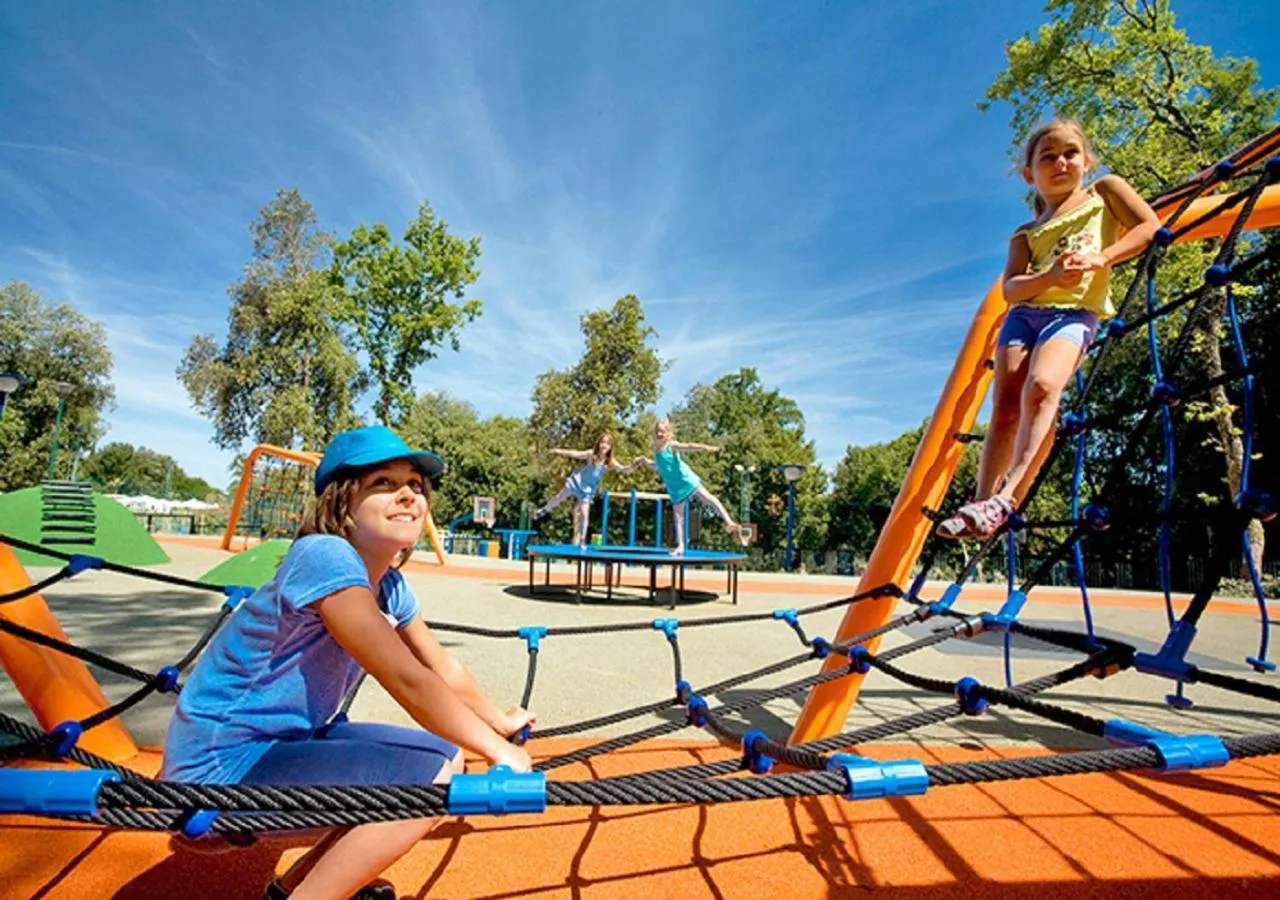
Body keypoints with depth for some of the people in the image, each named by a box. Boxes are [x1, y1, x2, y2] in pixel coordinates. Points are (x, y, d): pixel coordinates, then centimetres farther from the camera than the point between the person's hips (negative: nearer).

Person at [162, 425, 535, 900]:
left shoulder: (389, 584, 1)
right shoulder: (324, 557, -26)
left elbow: (442, 667, 14)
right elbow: (407, 681, -29)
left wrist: (499, 721, 22)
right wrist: (497, 749, -18)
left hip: (288, 740, 9)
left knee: (446, 757, 9)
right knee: (431, 779, -22)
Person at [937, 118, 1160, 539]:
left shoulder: (1105, 190, 20)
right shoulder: (1027, 233, 20)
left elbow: (1151, 227, 6)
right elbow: (1010, 288, 4)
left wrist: (1101, 258, -10)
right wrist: (1050, 276, -17)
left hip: (1075, 313, -3)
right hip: (1025, 312, 3)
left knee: (1042, 386, -31)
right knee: (1005, 408, -12)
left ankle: (1004, 499, -39)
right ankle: (980, 503, -15)